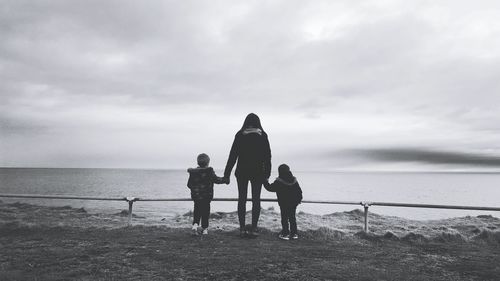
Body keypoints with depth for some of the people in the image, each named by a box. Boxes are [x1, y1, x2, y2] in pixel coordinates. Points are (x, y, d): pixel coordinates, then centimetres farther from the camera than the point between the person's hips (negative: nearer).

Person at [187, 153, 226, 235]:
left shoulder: (193, 172, 2)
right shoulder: (209, 172, -10)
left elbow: (189, 184, 6)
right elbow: (216, 180, -9)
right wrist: (224, 179, 6)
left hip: (196, 196, 3)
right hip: (206, 196, -3)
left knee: (197, 211, 14)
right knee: (205, 212, 6)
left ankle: (195, 224, -5)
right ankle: (204, 229, 10)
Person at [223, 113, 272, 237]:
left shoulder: (240, 135, -1)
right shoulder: (262, 135, 1)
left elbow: (233, 155, -3)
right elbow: (267, 156, 1)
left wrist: (227, 173, 1)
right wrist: (267, 173, 7)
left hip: (242, 171, 0)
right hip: (258, 171, 0)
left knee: (242, 199, 7)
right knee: (256, 199, 5)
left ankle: (242, 229, 6)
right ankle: (254, 229, 3)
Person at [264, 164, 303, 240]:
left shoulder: (278, 182, -13)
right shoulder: (294, 181, 4)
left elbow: (270, 188, -7)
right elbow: (299, 191, 10)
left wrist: (265, 182, 9)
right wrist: (299, 199, 24)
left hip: (284, 204, -5)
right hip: (294, 203, 5)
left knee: (284, 218, 3)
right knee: (292, 217, 14)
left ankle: (285, 233, 3)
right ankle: (294, 233, 18)